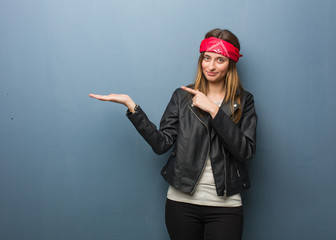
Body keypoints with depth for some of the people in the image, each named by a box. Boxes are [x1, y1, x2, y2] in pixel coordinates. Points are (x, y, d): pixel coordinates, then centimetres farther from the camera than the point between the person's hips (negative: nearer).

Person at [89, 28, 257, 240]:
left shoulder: (243, 101, 2)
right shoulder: (182, 96, 5)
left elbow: (246, 151, -11)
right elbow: (162, 143, -4)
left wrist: (214, 109, -15)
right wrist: (130, 105, -10)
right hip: (182, 201, 1)